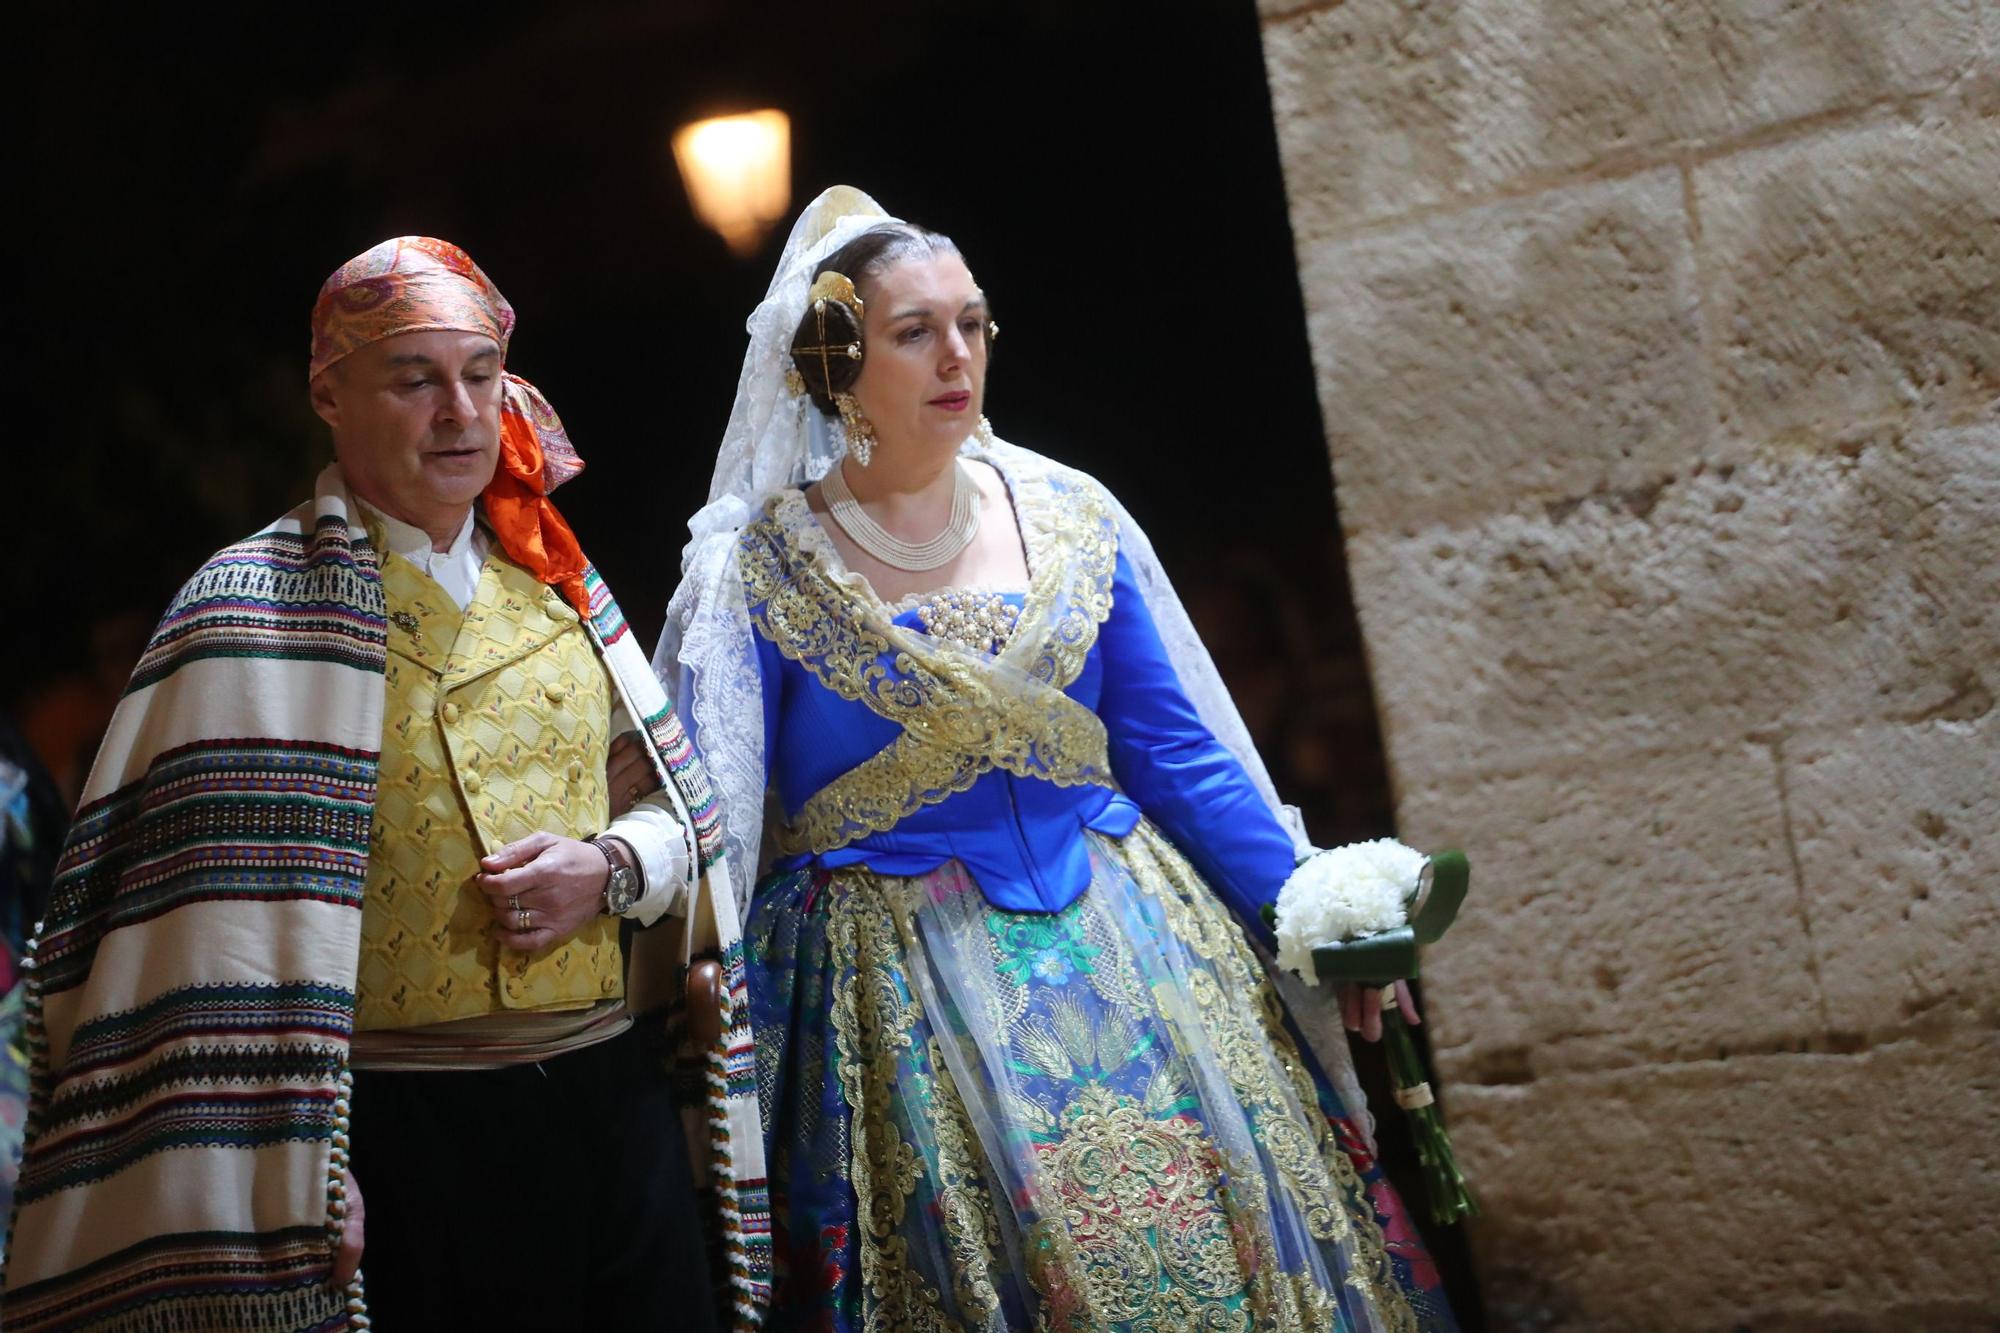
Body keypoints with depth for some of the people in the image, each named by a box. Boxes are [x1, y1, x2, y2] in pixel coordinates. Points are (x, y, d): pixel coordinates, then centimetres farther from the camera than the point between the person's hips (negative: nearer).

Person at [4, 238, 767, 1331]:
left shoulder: (553, 583, 11)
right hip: (399, 1138, -5)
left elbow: (675, 805, 17)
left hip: (615, 1106, 5)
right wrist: (298, 1183, -19)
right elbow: (223, 914, -13)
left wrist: (610, 867, -6)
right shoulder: (258, 611, -6)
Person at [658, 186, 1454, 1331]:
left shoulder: (1071, 515, 5)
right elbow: (719, 814, -4)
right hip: (906, 1001, -3)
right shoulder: (762, 569, -4)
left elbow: (1177, 751, 7)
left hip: (1127, 950, 3)